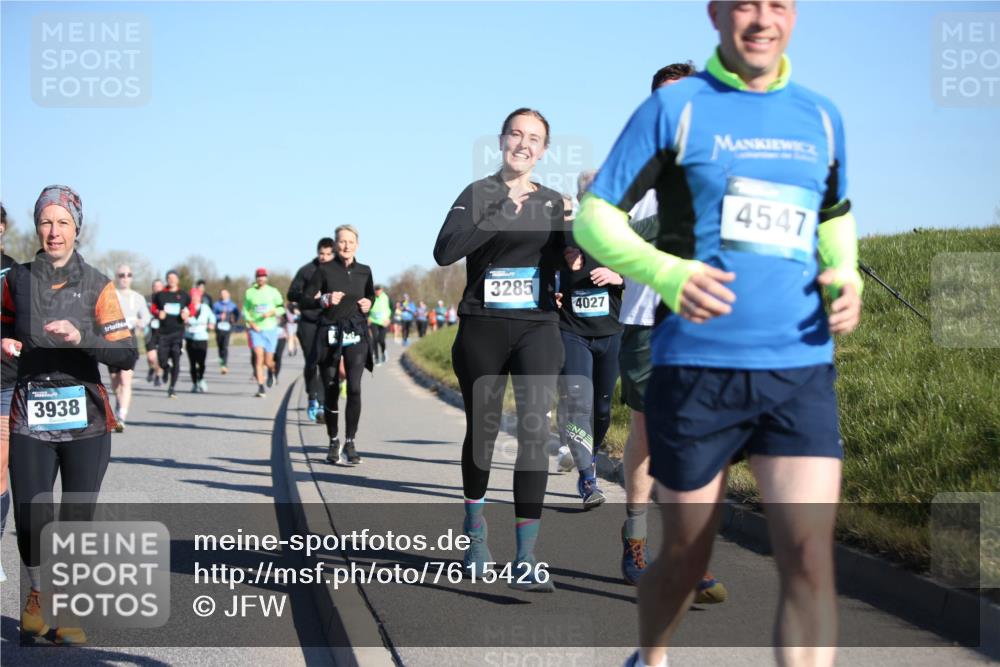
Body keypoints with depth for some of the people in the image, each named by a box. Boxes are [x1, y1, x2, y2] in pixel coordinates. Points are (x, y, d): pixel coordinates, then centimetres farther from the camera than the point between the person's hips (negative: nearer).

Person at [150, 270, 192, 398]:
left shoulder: (184, 296, 6)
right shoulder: (160, 295, 6)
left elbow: (191, 309, 17)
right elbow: (153, 309, 14)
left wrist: (187, 314, -5)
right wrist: (158, 313, -7)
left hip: (177, 332, 0)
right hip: (163, 332, 0)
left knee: (176, 361, -7)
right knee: (162, 360, -5)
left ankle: (172, 388, 3)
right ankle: (166, 368, 34)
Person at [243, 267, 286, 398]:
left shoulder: (273, 292, 5)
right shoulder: (250, 292, 6)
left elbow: (282, 308, 5)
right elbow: (245, 310, 9)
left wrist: (271, 312, -14)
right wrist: (251, 323, -7)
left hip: (270, 329, 0)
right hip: (256, 329, 0)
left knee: (268, 361, 2)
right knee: (258, 357, -16)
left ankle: (271, 371, 40)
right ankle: (261, 388, -15)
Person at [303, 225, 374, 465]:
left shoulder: (364, 271, 7)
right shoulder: (325, 270, -1)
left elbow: (371, 295, 22)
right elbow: (306, 298, 1)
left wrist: (368, 304, 1)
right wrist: (325, 300, -16)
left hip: (356, 334, 1)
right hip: (330, 334, -1)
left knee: (354, 388, -12)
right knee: (331, 391, 4)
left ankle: (350, 442, -4)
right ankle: (334, 442, 18)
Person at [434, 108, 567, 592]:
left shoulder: (552, 202, 11)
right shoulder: (479, 195, -1)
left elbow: (566, 262, 17)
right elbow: (445, 252, -17)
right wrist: (502, 213, -20)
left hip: (538, 329, 2)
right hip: (483, 328, -2)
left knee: (534, 432, -12)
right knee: (482, 429, 12)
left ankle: (526, 560, -14)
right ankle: (475, 524, 38)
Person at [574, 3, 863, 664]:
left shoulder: (821, 117, 11)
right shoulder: (675, 108, 0)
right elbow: (594, 216, -2)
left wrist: (846, 277, 5)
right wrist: (668, 273, -20)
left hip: (801, 368, 3)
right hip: (695, 366, -2)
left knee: (810, 556, -12)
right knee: (687, 556, 11)